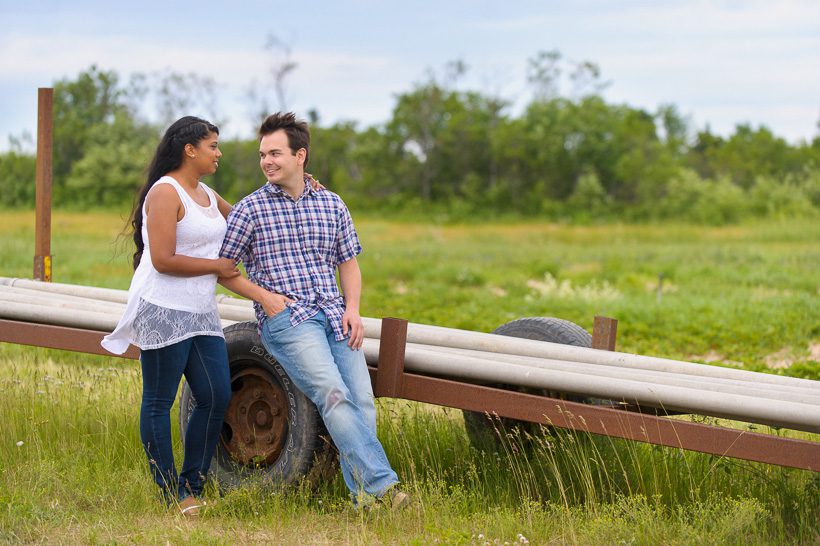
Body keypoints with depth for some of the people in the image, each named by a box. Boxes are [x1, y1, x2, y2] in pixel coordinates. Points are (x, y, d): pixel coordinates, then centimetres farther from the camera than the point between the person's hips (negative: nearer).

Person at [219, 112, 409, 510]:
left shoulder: (332, 205, 15)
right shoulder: (250, 209, 4)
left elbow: (349, 263, 20)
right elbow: (220, 265, 7)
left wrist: (352, 308, 3)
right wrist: (263, 295, -5)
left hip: (334, 316, 4)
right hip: (285, 318, -4)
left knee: (362, 402, -10)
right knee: (333, 394, -24)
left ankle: (363, 495, -6)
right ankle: (381, 483, -30)